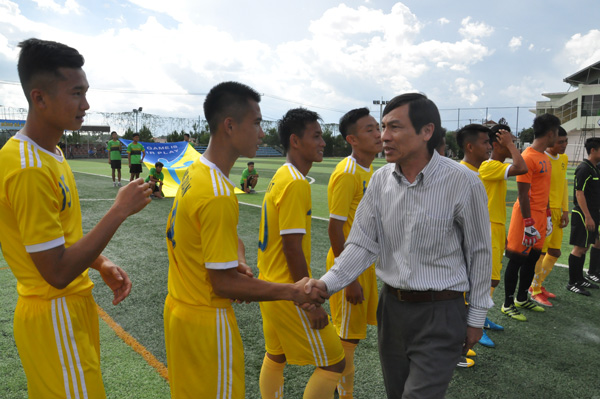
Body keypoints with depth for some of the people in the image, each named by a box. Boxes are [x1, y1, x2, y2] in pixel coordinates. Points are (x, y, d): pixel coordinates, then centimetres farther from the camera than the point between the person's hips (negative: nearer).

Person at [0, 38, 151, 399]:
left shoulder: (50, 153, 6)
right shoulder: (29, 169, -25)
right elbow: (57, 272, -26)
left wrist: (102, 265, 0)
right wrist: (119, 211, -23)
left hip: (73, 306, 9)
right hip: (55, 318, -9)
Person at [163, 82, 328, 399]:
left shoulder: (194, 171, 1)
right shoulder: (218, 195, -28)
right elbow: (224, 284, -23)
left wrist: (237, 260, -5)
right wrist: (293, 292, -17)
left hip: (179, 309, 9)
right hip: (206, 322, -8)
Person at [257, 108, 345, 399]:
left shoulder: (281, 177, 9)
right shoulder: (296, 183, -20)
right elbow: (292, 246, -24)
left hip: (270, 285, 10)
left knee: (275, 357, 21)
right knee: (332, 363, 2)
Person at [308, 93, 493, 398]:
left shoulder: (463, 183, -15)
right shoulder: (381, 180, -3)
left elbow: (479, 253, -6)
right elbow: (363, 244, -4)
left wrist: (476, 317, 0)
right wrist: (328, 283, -18)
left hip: (440, 314, -4)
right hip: (391, 306, 5)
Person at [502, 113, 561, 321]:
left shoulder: (545, 157, 14)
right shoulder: (528, 157, -15)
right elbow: (523, 193, -17)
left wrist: (548, 216, 21)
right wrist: (528, 224, -18)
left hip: (540, 215, 9)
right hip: (527, 215, -9)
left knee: (533, 258, 15)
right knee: (517, 259, -1)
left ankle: (521, 298, 29)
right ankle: (508, 304, 9)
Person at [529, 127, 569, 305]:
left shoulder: (564, 158, 11)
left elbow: (564, 184, 16)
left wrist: (565, 211, 11)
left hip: (557, 211, 8)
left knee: (555, 252, 13)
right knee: (540, 251, -2)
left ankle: (537, 285, 30)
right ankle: (535, 291, 14)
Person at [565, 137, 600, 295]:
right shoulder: (584, 168, -14)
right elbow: (579, 193, -19)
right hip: (583, 215, -9)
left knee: (584, 248, 15)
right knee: (579, 248, -4)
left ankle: (579, 279, 25)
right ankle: (572, 283, 3)